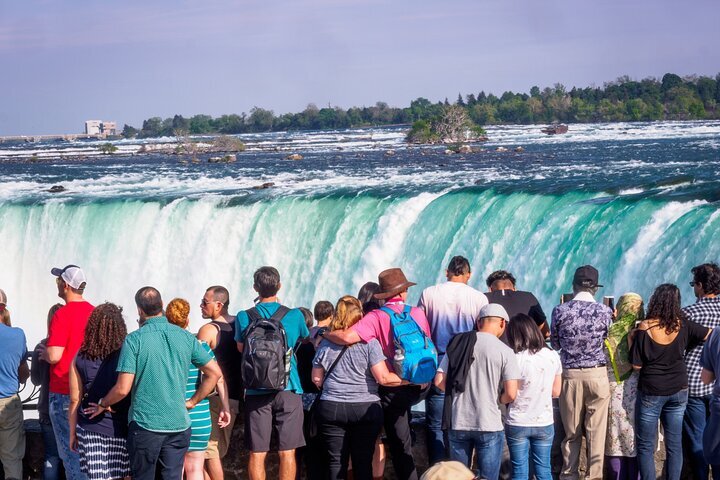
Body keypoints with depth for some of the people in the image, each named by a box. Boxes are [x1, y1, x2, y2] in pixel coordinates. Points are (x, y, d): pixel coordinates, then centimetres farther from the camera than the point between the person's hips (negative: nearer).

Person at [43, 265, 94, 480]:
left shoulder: (63, 315, -16)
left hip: (64, 392, -7)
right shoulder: (94, 312, 6)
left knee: (69, 448, -1)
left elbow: (54, 356, -23)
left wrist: (44, 353, -1)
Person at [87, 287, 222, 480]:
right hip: (179, 424, 3)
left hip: (145, 424, -3)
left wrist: (103, 404, 6)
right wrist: (192, 402, 14)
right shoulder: (185, 337, 2)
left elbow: (123, 388, -13)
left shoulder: (134, 339, -10)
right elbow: (214, 372, 6)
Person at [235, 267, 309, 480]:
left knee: (257, 453, 4)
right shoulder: (294, 316, -1)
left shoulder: (244, 318, -1)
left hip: (256, 392, 0)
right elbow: (305, 339, 19)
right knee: (287, 452, 3)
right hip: (288, 390, 0)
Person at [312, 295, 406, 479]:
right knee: (363, 462, 4)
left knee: (337, 462, 4)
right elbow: (383, 378, -11)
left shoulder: (326, 344, 4)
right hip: (365, 409, -2)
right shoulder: (369, 343, -6)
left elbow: (317, 379, 10)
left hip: (331, 408, 2)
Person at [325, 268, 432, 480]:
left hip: (392, 391, -4)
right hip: (416, 388, 4)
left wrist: (324, 334, -8)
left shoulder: (377, 317, -14)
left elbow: (347, 337, -27)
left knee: (400, 446, 8)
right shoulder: (418, 313, -2)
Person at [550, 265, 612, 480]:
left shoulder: (560, 311, -6)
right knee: (596, 431, 4)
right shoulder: (605, 311, -7)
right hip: (597, 374, -1)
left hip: (570, 375, 1)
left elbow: (555, 343, 7)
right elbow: (609, 343, 4)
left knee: (571, 432, 10)